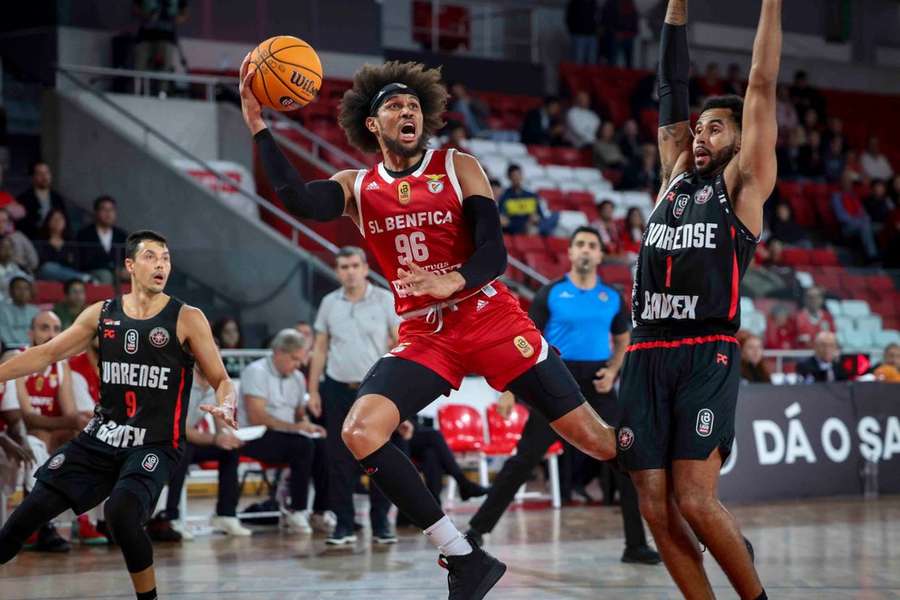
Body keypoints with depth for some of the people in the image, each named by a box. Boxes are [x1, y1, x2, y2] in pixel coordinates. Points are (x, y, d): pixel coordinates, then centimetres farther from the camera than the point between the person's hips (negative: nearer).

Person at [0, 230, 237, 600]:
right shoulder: (102, 314, 6)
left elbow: (221, 380, -2)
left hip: (156, 443, -4)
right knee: (33, 508, 1)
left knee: (121, 514, -28)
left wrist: (226, 406, -24)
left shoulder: (187, 319, -5)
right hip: (102, 436, 4)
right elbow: (47, 354, 13)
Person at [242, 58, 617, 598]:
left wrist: (453, 281, -31)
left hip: (489, 316, -2)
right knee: (360, 432, -20)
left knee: (589, 435, -6)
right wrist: (259, 128, -21)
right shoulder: (356, 188, 7)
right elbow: (298, 201, -15)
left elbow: (495, 253, -10)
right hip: (423, 335, 3)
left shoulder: (459, 168, 0)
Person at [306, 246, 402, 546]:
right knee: (339, 459, 2)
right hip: (338, 389, 2)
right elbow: (320, 349, 11)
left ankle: (381, 524, 7)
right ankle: (343, 524, 8)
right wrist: (313, 390, 6)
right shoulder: (329, 303, 7)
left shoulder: (385, 300, -1)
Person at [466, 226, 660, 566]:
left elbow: (622, 342, 19)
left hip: (597, 387, 3)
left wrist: (612, 371, -1)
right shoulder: (551, 294, 0)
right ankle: (477, 529, 3)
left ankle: (636, 545, 6)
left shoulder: (613, 299, 8)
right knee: (524, 460, -5)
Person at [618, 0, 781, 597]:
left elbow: (762, 85, 2)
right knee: (656, 506, 0)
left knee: (695, 499, -13)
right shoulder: (676, 176, 20)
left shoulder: (743, 183, 7)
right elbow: (672, 85, 22)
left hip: (707, 354, -6)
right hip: (647, 354, 6)